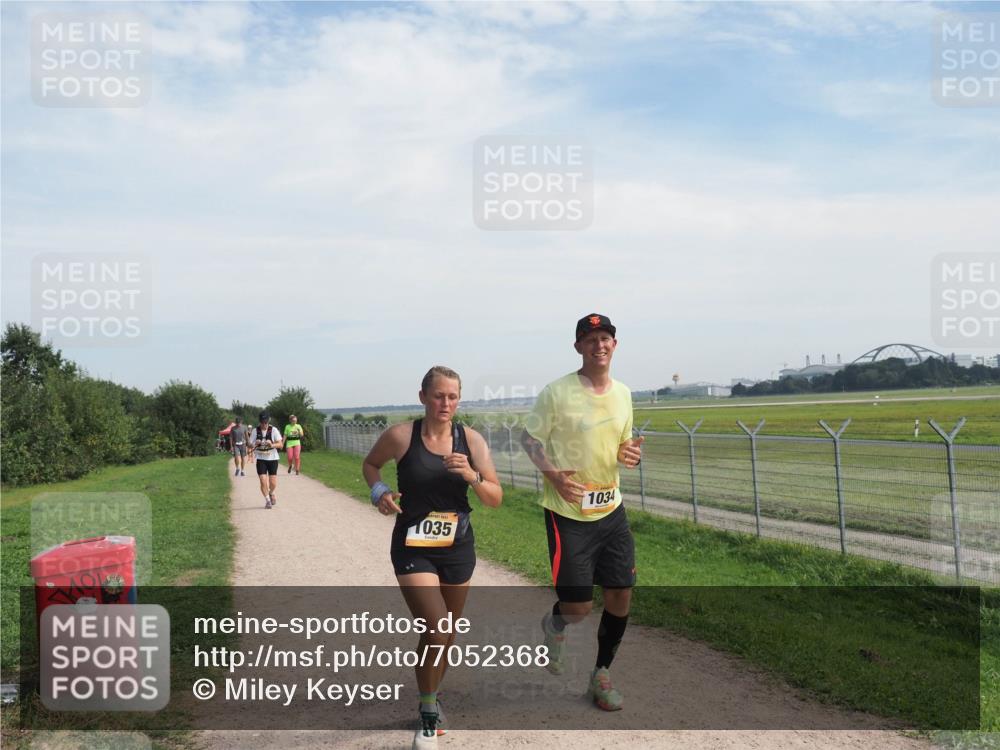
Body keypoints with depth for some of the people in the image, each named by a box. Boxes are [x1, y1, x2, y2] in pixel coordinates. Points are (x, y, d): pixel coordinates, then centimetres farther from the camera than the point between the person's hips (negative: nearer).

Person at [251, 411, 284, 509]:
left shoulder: (273, 430, -5)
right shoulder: (255, 430, -2)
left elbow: (280, 444, -7)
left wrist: (272, 445, -27)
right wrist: (255, 444, -22)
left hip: (272, 459, 0)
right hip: (261, 459, 0)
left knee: (273, 483, 0)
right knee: (263, 481, -10)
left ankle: (271, 493, 33)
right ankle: (267, 500, 11)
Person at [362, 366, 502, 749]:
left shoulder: (471, 440, -6)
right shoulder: (400, 436, -12)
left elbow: (496, 498, -4)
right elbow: (370, 463, 8)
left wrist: (472, 476, -23)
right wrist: (378, 491, -11)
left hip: (458, 549, 3)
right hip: (412, 549, -3)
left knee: (447, 634, 16)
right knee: (436, 630, -16)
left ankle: (430, 696, 44)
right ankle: (428, 717, 8)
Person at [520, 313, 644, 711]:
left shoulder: (622, 393, 7)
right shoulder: (557, 392, -11)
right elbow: (529, 437, -5)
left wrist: (630, 454, -5)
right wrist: (554, 474, -21)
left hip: (611, 510, 6)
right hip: (568, 514, -5)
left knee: (621, 596, 6)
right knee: (578, 608, -5)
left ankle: (601, 675, 28)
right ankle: (554, 622, 34)